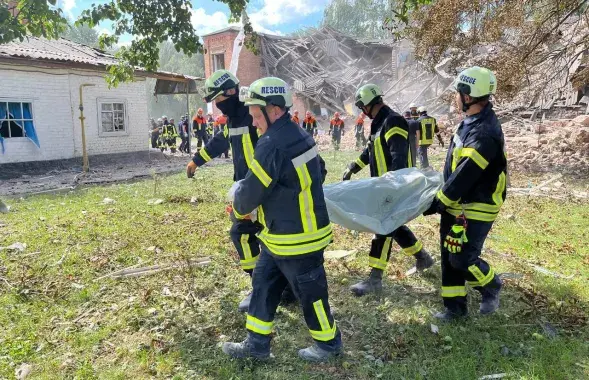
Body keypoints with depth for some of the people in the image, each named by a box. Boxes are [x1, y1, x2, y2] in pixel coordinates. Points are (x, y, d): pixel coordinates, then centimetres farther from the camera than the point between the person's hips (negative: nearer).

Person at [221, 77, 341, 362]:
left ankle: (328, 343, 32)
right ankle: (257, 343, 30)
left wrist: (239, 208, 2)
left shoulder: (272, 144, -25)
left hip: (296, 240, -10)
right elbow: (320, 172, 18)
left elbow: (251, 191, -19)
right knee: (263, 285, 17)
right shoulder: (299, 136, 6)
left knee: (310, 293, 10)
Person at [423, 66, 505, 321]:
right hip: (456, 204, 9)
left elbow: (464, 176, -26)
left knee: (462, 259, -3)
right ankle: (455, 306, 27)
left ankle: (491, 286, 28)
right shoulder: (471, 122, 6)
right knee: (449, 256, 13)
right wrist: (442, 198, 20)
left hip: (475, 209, -9)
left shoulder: (485, 133, -26)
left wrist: (436, 204, -18)